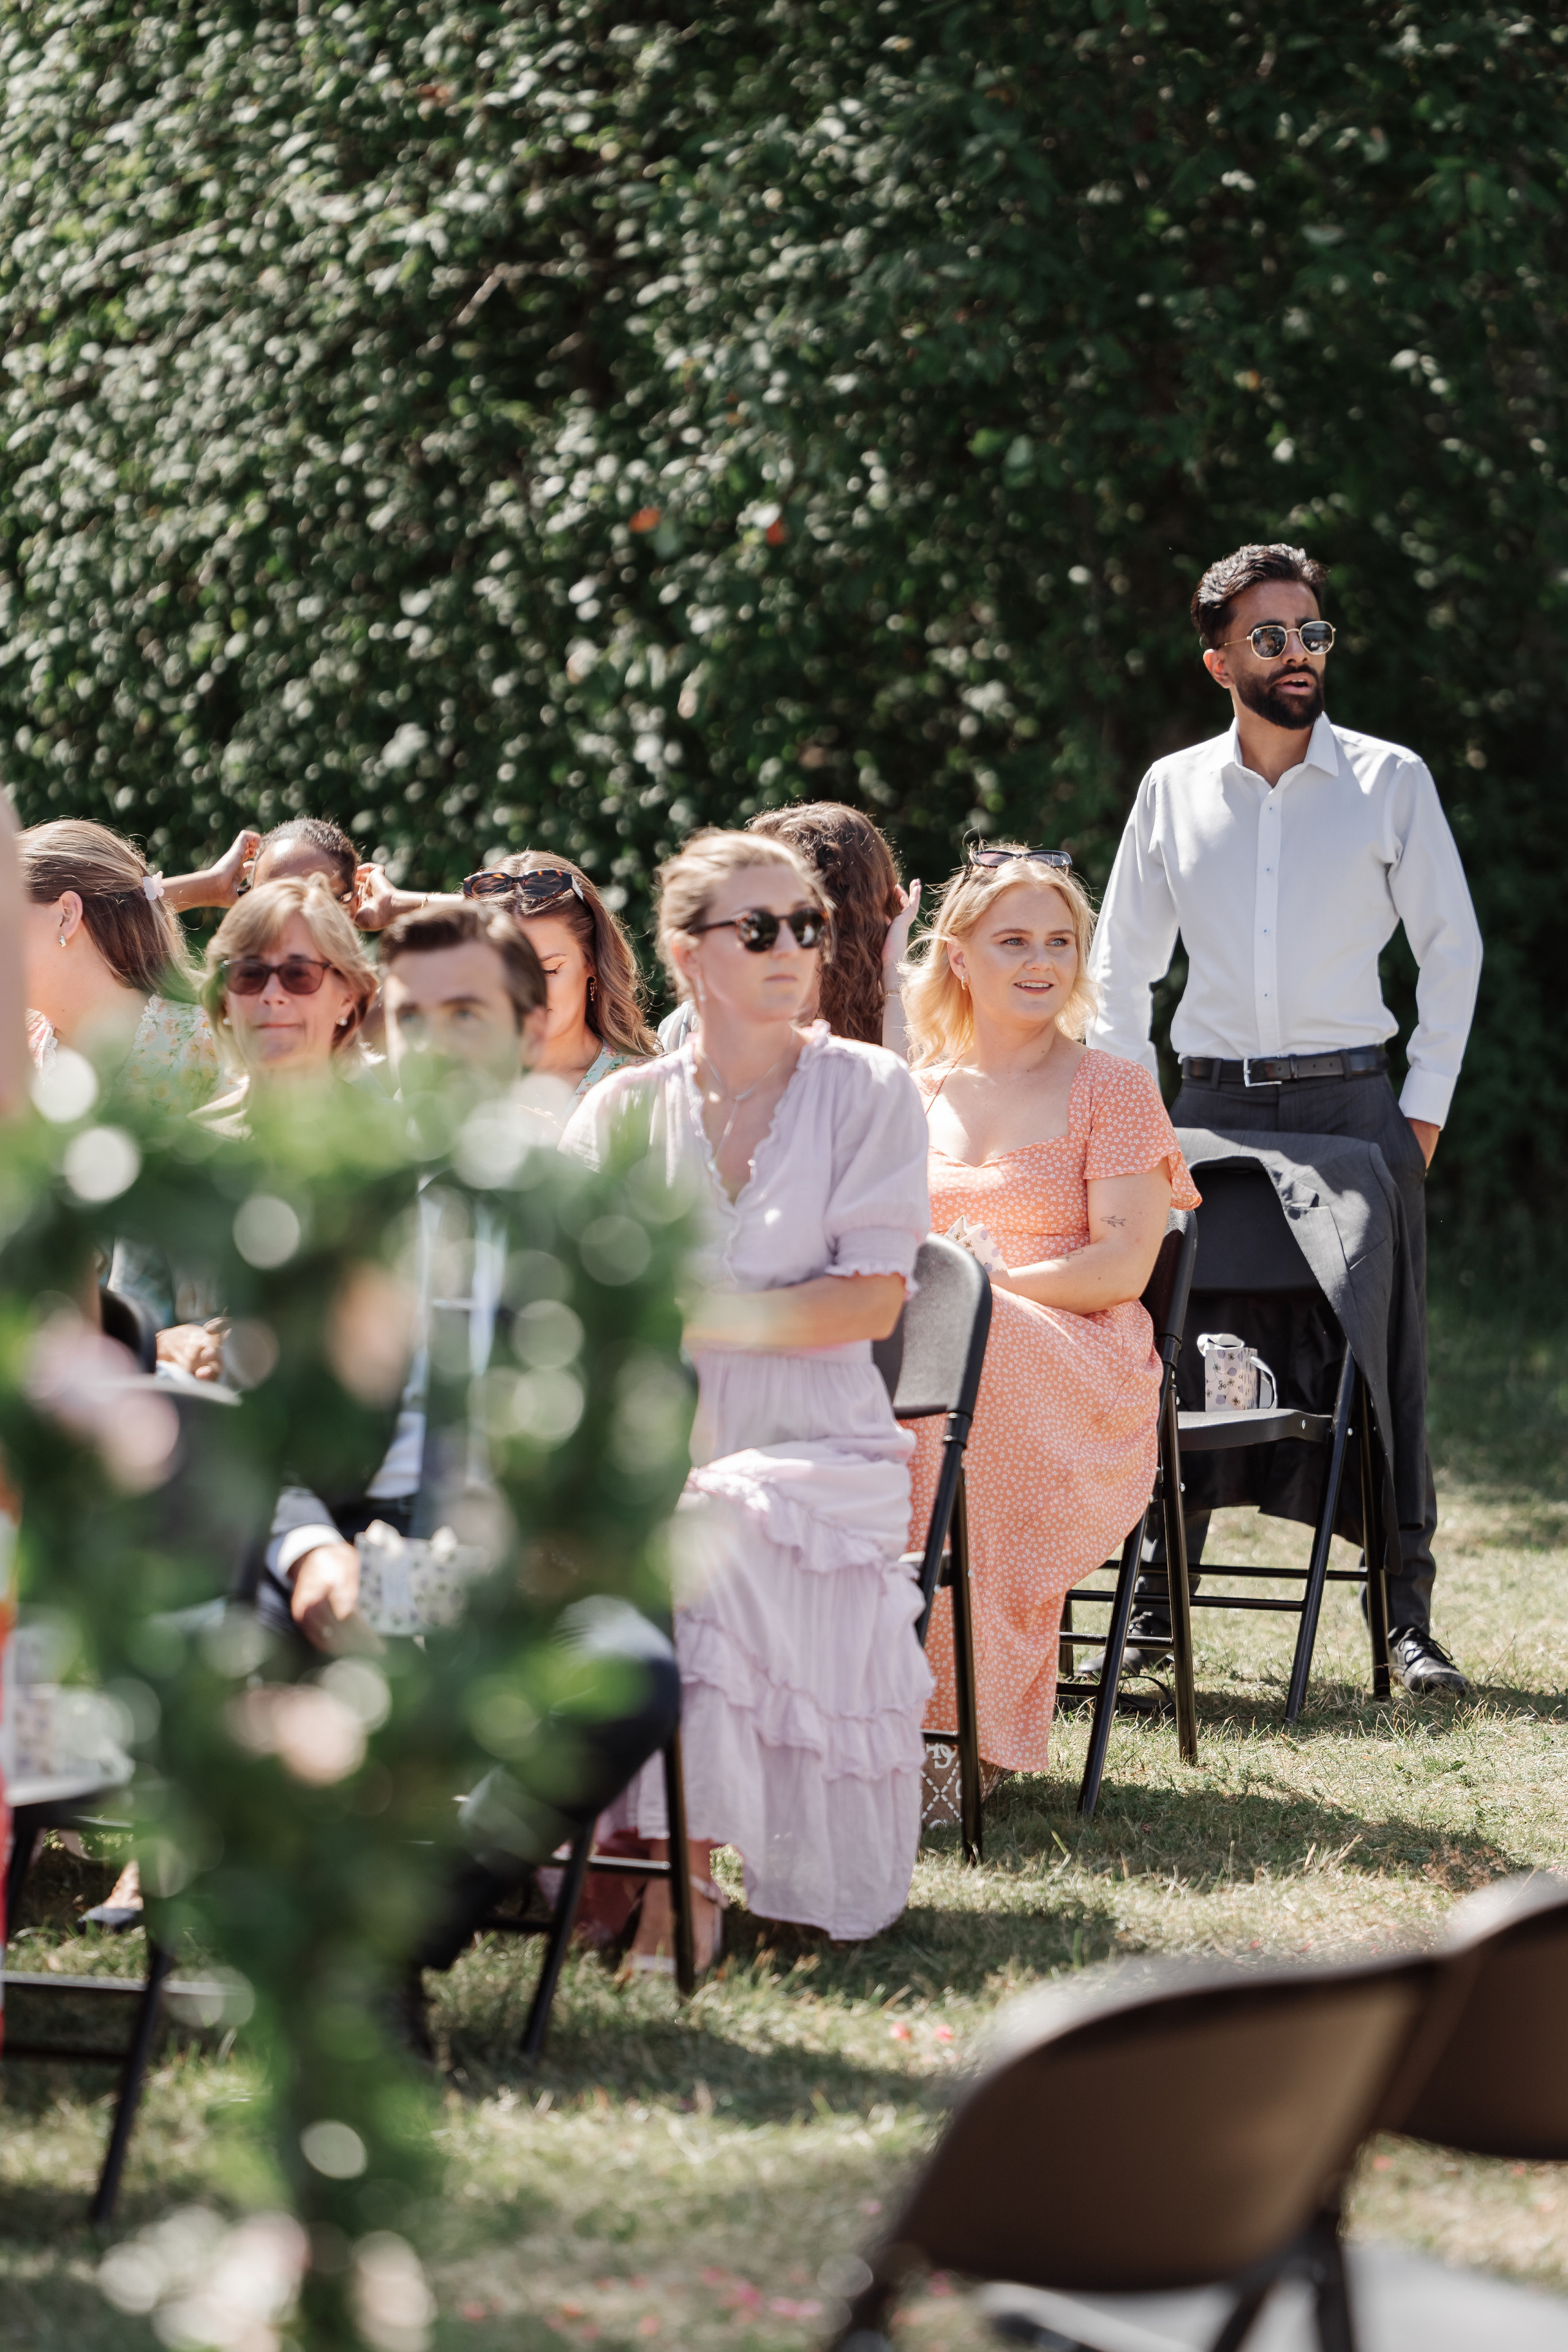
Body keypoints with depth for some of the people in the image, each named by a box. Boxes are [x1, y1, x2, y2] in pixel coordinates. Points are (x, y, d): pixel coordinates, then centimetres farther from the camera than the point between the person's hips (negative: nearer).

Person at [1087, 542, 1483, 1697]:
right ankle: (1157, 1609, 7)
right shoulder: (1174, 789, 8)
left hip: (1353, 1101, -1)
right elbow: (1123, 963, 14)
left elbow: (1453, 948, 6)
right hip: (1214, 1103, 2)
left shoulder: (1389, 778, 3)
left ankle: (1408, 1617, 1)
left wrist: (1424, 1107, 0)